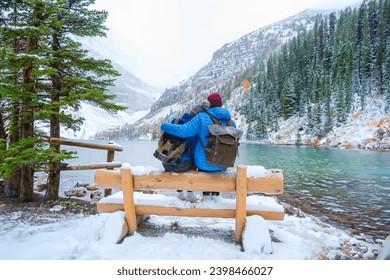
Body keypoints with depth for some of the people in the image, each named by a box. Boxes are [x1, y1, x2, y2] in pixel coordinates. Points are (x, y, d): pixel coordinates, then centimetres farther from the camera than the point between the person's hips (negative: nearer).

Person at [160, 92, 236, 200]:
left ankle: (206, 194, 32)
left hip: (204, 164, -3)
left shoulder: (202, 117, -17)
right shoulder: (230, 121, -3)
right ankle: (215, 194, 36)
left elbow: (183, 131, -20)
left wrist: (165, 126, -7)